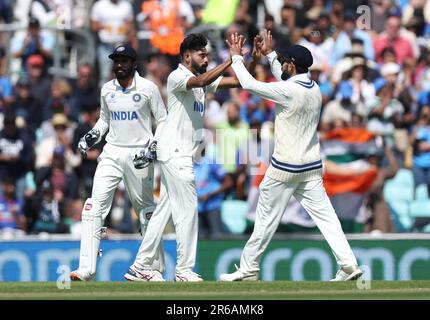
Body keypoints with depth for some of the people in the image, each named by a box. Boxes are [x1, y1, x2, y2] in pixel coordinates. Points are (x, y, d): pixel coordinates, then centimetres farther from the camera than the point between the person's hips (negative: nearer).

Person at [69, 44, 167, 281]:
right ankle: (86, 269, -15)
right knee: (95, 205, -11)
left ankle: (155, 266, 20)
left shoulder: (148, 88, -3)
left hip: (139, 154, -3)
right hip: (112, 153, 3)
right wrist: (92, 136, 4)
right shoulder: (107, 90, 9)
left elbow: (162, 120, 2)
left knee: (146, 208, 6)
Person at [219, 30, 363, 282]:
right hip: (312, 167, 7)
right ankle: (348, 264, -10)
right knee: (325, 216, 1)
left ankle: (248, 269, 13)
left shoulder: (289, 91, -17)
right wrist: (270, 54, 32)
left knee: (266, 219, 3)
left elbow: (250, 84, -14)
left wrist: (237, 56, -1)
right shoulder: (315, 89, 7)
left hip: (285, 167, -7)